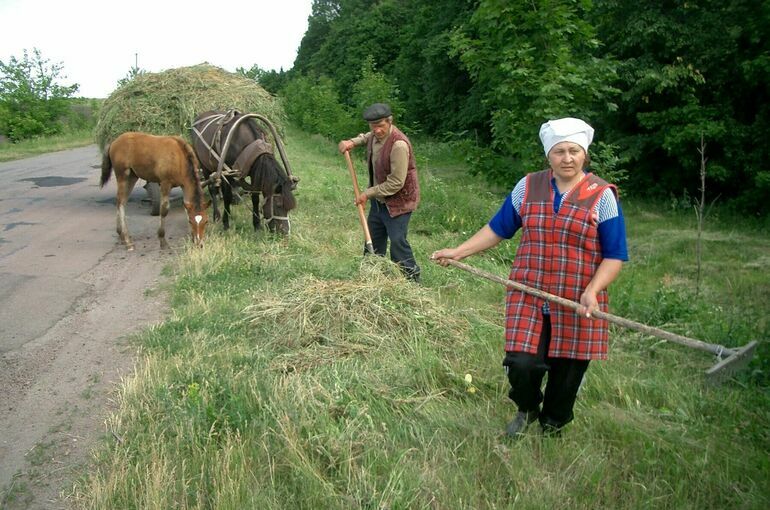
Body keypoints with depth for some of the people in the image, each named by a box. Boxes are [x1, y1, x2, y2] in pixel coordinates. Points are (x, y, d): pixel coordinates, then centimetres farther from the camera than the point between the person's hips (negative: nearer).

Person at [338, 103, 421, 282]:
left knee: (397, 242, -11)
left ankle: (412, 281, 1)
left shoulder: (399, 145, -28)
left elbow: (396, 183, -27)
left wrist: (368, 193, -19)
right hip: (379, 199, 9)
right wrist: (352, 142, 7)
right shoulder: (375, 135, -1)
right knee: (374, 239, 17)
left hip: (398, 201, -9)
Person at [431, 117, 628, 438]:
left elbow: (614, 255, -2)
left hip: (577, 305, -1)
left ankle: (553, 425, 41)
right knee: (521, 364, -8)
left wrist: (592, 291, -18)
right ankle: (526, 410, 28)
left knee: (567, 371, 9)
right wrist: (458, 252, 6)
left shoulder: (602, 196, -3)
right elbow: (498, 229, 13)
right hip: (529, 298, 1)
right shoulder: (528, 187, 4)